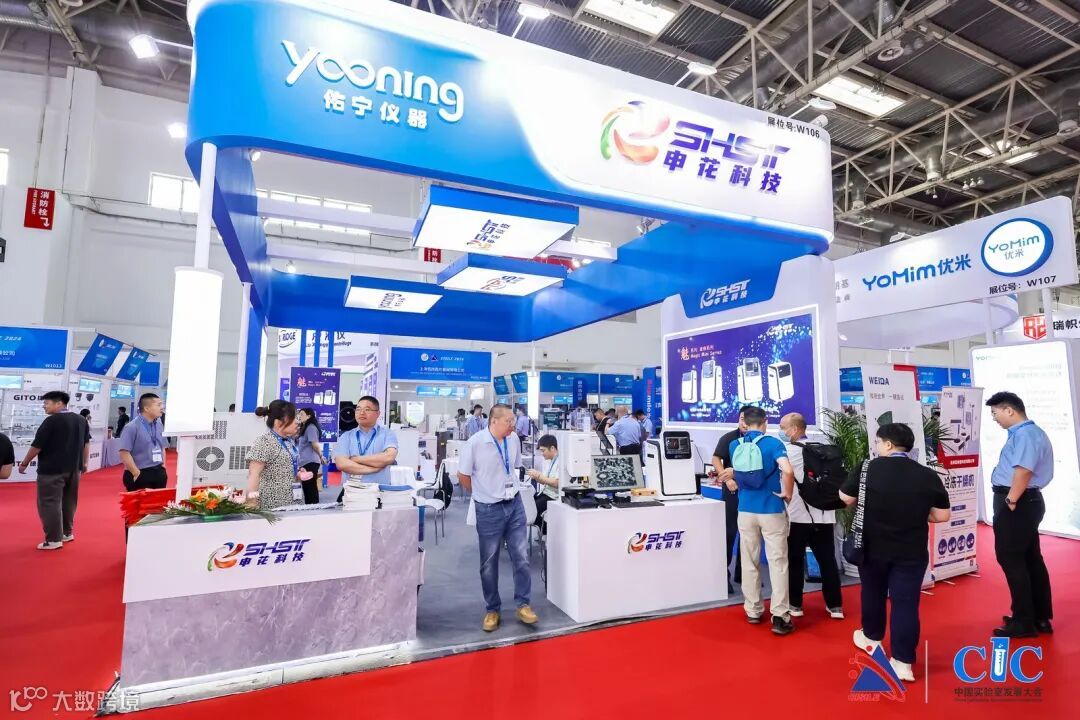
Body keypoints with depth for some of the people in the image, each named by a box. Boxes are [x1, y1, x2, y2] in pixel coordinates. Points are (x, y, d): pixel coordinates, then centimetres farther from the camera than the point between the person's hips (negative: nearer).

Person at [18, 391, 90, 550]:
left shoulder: (52, 421, -14)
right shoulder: (81, 420, 8)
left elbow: (37, 446, -11)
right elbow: (86, 444, 16)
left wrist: (24, 463, 2)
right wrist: (84, 463, 24)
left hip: (51, 469, -7)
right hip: (73, 468, 7)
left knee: (49, 504, -1)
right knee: (68, 502, 17)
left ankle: (54, 540, 0)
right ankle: (67, 532, 26)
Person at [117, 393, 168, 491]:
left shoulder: (159, 425, 8)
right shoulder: (132, 427, -13)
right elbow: (124, 453, -17)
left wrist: (163, 467, 9)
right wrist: (137, 474, -16)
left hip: (158, 473, 6)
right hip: (140, 475, -6)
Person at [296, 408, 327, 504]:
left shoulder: (311, 427, -11)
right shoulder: (304, 428, 21)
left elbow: (315, 444, -17)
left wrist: (320, 456, -10)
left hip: (310, 462, -10)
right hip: (305, 462, 10)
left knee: (311, 488, -7)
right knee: (307, 488, 12)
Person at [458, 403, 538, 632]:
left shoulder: (514, 440, -3)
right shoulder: (475, 442, -17)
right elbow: (463, 475, -6)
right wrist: (484, 494, 6)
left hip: (515, 505, 4)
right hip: (489, 510, -3)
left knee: (522, 557, 6)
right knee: (489, 563, 10)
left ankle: (522, 605, 22)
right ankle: (492, 610, 26)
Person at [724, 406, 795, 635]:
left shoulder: (734, 445, 3)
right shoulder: (773, 443, -9)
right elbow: (788, 471, -24)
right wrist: (787, 493, -10)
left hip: (746, 509, 3)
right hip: (772, 510, -3)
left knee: (749, 562, 12)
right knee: (778, 562, 4)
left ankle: (753, 610, 22)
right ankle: (780, 616, 5)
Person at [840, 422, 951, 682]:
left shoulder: (867, 469, -11)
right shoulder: (928, 475, -7)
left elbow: (845, 497, -4)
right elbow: (942, 516, -3)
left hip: (872, 548, 0)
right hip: (911, 552, 1)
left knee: (873, 594, 20)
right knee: (906, 603, 6)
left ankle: (872, 638, 39)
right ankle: (903, 662, 9)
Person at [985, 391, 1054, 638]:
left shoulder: (1025, 434, -18)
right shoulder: (1024, 433, 14)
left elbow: (1023, 471, -29)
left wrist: (1011, 501, -22)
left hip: (1018, 503, -10)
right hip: (1025, 501, 10)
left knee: (1011, 560, -2)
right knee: (1031, 559, 16)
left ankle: (1024, 622, 6)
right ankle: (1040, 618, 27)